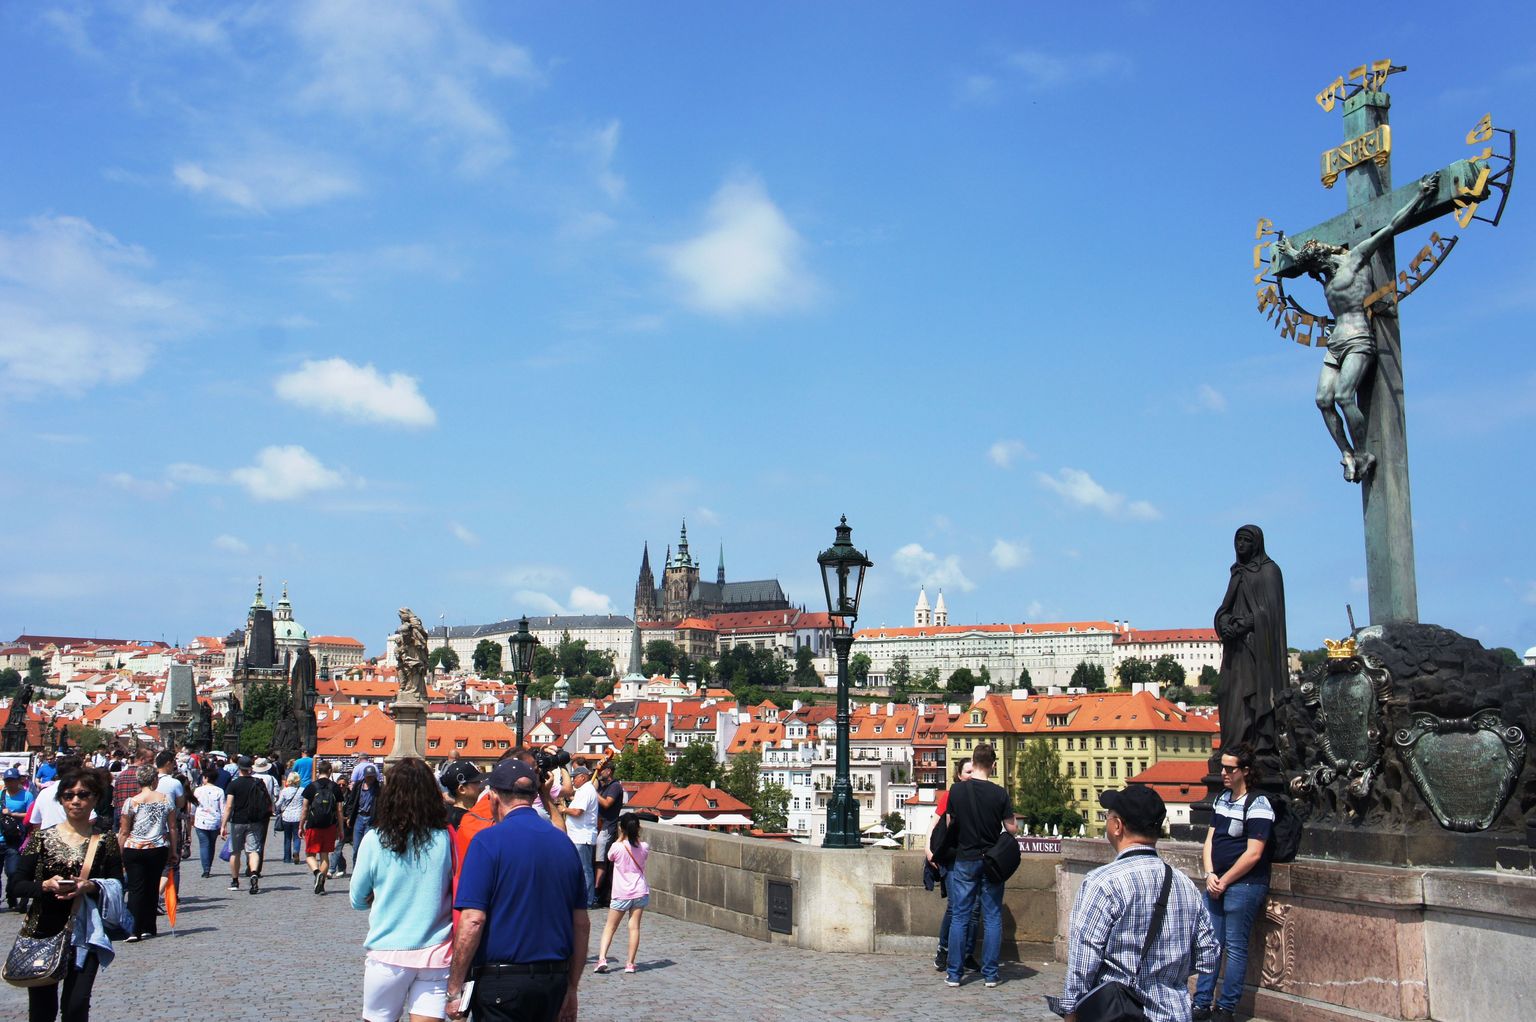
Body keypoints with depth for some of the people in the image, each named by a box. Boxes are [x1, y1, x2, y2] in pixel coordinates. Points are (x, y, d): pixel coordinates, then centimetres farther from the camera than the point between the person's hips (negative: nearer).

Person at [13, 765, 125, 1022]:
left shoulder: (105, 841, 2)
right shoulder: (43, 838, 4)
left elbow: (118, 885, 1)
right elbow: (19, 883, 3)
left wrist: (90, 887, -18)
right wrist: (46, 886, -16)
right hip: (42, 932, 1)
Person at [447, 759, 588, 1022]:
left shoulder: (488, 841, -10)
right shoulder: (564, 842, 7)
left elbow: (472, 921, -16)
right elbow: (582, 924, 10)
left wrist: (455, 990, -8)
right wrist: (571, 988, 19)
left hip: (502, 981, -5)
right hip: (555, 981, 6)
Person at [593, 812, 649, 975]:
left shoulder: (617, 847, -12)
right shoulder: (644, 847, -2)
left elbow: (609, 857, 10)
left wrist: (621, 837, 8)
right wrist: (636, 835, 15)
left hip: (621, 894, -2)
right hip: (640, 892, 2)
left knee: (610, 927, 7)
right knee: (634, 927, 5)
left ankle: (602, 958, -8)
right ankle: (630, 963, 3)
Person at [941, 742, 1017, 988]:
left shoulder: (957, 790, -6)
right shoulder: (1000, 794, -8)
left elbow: (949, 824, 3)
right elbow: (1012, 828, -2)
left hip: (965, 859, 0)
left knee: (959, 917, 6)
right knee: (992, 917, 7)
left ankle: (954, 973, 7)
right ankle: (990, 974, 8)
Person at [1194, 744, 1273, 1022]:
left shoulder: (1257, 806, -13)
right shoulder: (1221, 799, 11)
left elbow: (1253, 854, -17)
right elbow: (1210, 840, 12)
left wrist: (1224, 881, -12)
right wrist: (1209, 875, -3)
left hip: (1244, 885, -7)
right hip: (1217, 883, 7)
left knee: (1235, 947, 2)